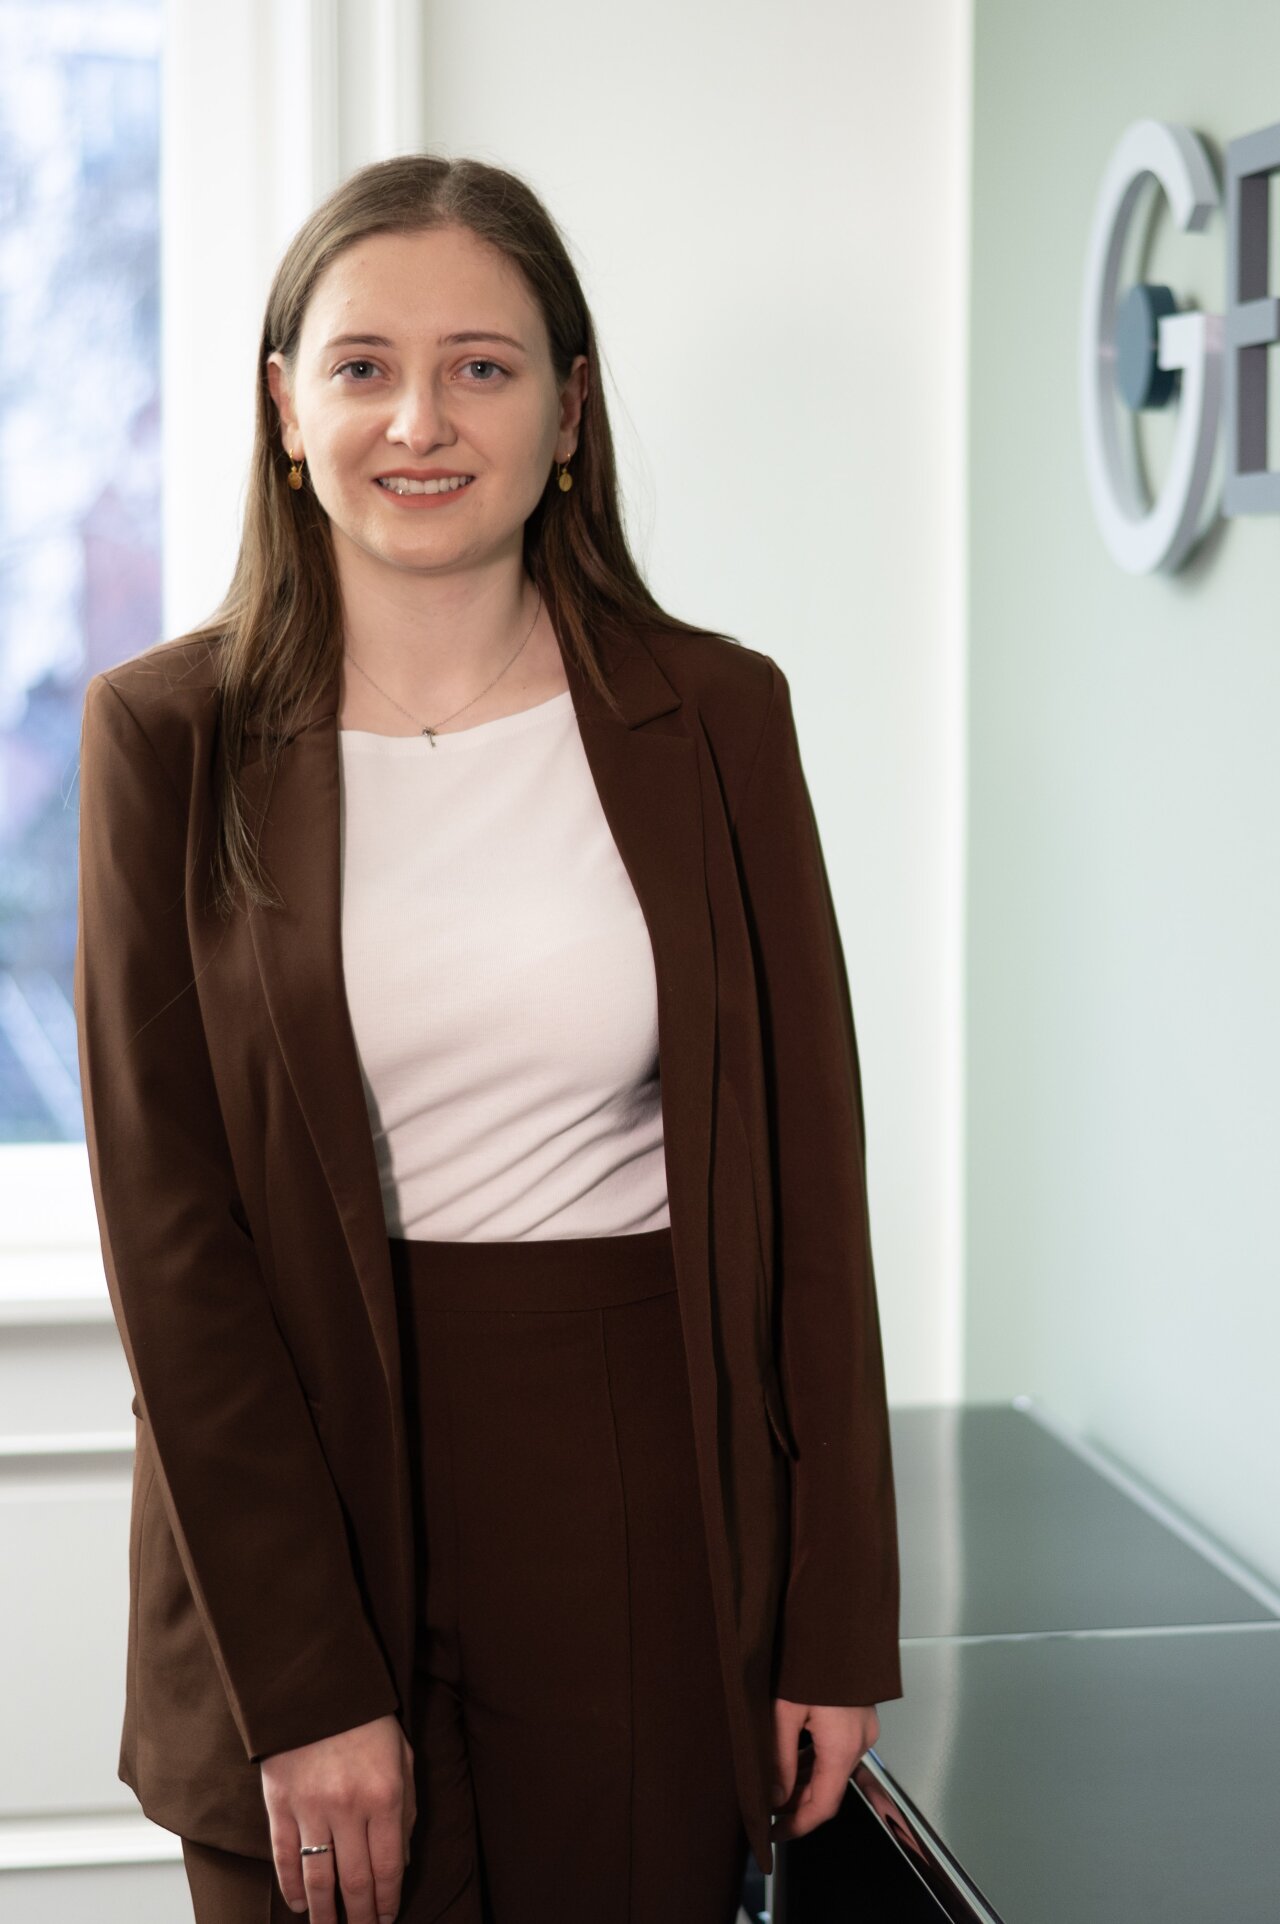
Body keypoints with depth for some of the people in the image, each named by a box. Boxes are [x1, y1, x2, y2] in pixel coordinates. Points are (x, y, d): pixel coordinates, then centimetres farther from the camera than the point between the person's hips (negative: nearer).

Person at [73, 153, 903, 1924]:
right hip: (305, 1487, -1)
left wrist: (840, 1627, -1)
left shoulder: (713, 714, 1)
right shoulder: (169, 733, -3)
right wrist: (302, 1689, -12)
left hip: (647, 1510, 1)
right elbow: (169, 1231, -6)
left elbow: (813, 1175, 2)